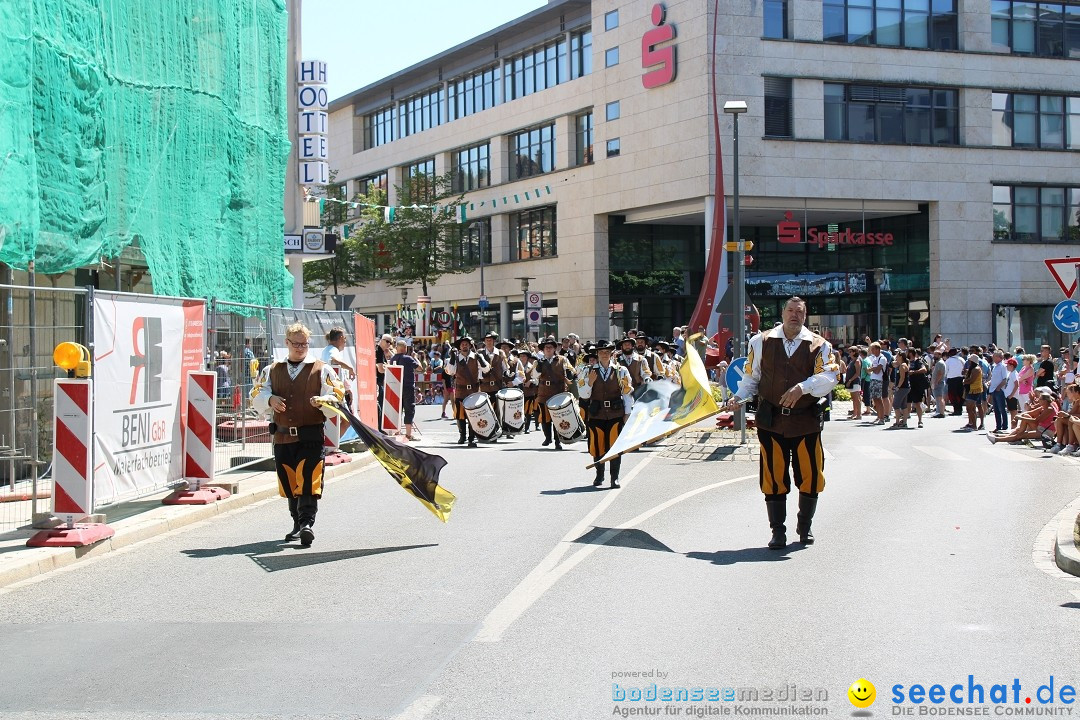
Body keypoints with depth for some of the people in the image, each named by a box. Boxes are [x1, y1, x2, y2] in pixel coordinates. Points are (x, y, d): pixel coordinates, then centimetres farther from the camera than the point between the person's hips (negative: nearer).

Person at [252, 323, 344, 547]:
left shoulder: (321, 370, 3)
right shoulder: (272, 371, 14)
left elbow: (337, 396, -2)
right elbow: (257, 396, 9)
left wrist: (323, 401, -24)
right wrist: (270, 400, -13)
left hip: (311, 437, -4)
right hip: (282, 437, 4)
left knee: (308, 480, -15)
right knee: (289, 483, 10)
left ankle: (307, 523, -19)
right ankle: (297, 525, 23)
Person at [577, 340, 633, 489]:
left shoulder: (621, 371, 4)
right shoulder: (588, 371, 4)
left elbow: (627, 393, 5)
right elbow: (583, 395, 1)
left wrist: (627, 413, 1)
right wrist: (590, 382, -16)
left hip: (616, 414, -1)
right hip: (596, 414, 1)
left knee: (615, 446, -4)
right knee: (597, 446, 6)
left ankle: (615, 477, 6)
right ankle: (599, 475, 24)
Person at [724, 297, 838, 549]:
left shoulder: (819, 345, 2)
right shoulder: (761, 342, 6)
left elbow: (829, 377, -9)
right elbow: (751, 377, 11)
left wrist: (802, 388, -24)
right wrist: (738, 398, -5)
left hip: (806, 421, 0)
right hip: (771, 421, 0)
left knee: (810, 476, 4)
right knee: (773, 478, 2)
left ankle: (804, 527, 25)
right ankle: (778, 531, 13)